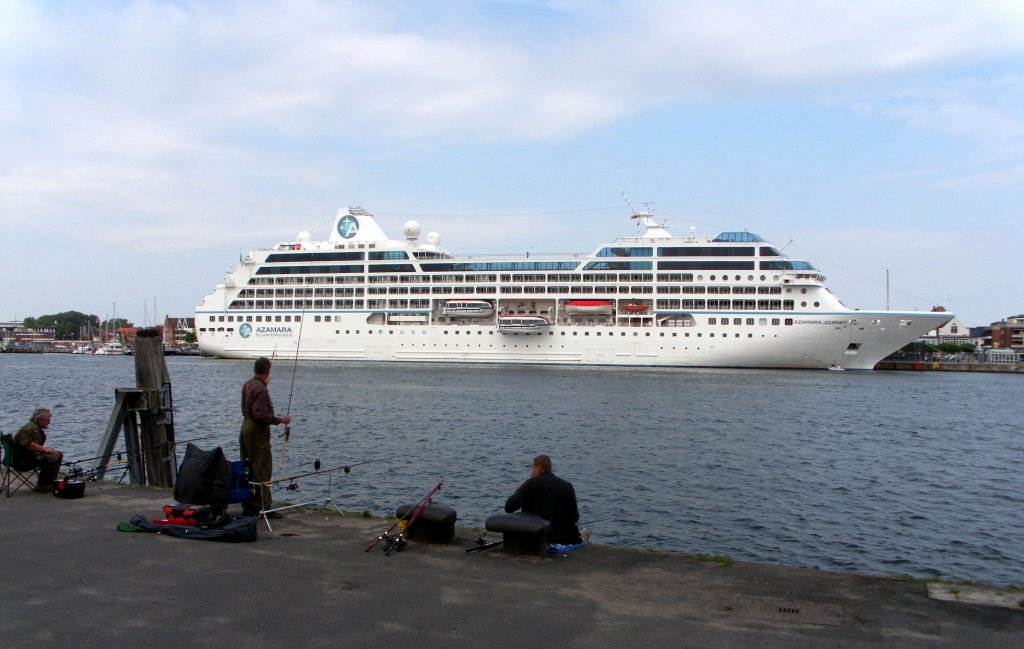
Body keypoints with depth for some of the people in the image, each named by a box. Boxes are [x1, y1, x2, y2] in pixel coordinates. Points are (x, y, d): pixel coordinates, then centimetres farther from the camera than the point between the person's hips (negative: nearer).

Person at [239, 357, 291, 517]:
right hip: (257, 431, -10)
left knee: (248, 468, 13)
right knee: (262, 469, -5)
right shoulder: (260, 389, -19)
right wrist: (280, 420, -15)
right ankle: (264, 507, -3)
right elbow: (261, 414, -25)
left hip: (246, 426, 10)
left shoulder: (247, 384, 10)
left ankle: (248, 505, 19)